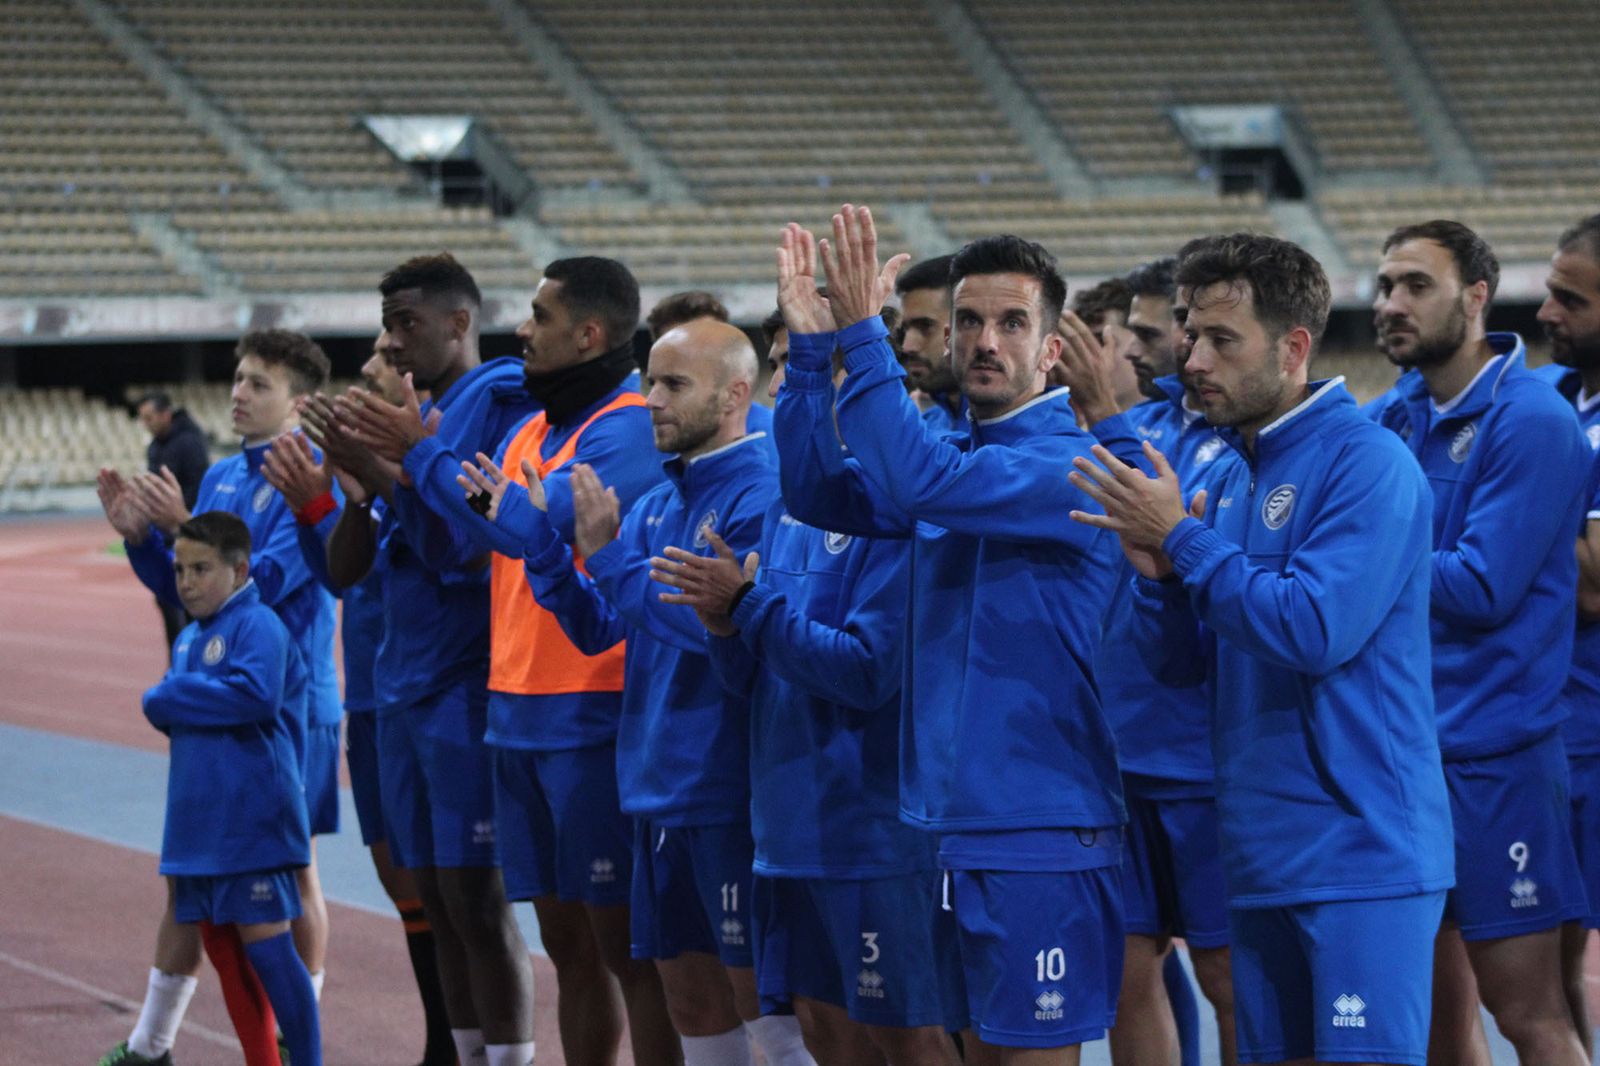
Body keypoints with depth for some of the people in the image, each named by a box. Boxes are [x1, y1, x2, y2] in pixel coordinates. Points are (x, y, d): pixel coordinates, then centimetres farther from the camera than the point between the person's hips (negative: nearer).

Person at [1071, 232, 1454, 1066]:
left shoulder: (1367, 464, -10)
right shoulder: (1232, 481, 14)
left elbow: (1315, 630, -21)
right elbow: (1181, 665, 15)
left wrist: (1183, 539, -13)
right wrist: (1157, 570, -5)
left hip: (1361, 851, -8)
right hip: (1263, 858, 8)